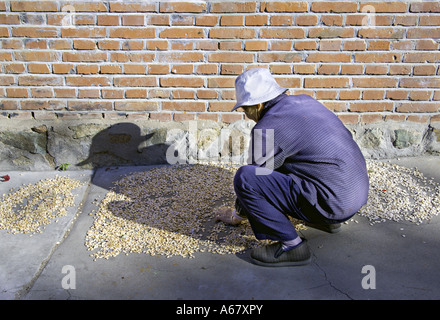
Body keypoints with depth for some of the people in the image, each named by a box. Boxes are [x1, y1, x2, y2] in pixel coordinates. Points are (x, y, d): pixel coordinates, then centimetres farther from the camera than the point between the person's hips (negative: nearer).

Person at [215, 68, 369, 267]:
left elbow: (254, 177, 0)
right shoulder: (304, 100, 12)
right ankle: (326, 220, 22)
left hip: (334, 202, -9)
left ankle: (291, 245, -5)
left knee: (244, 177, -16)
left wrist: (237, 215, 18)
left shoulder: (267, 128, -13)